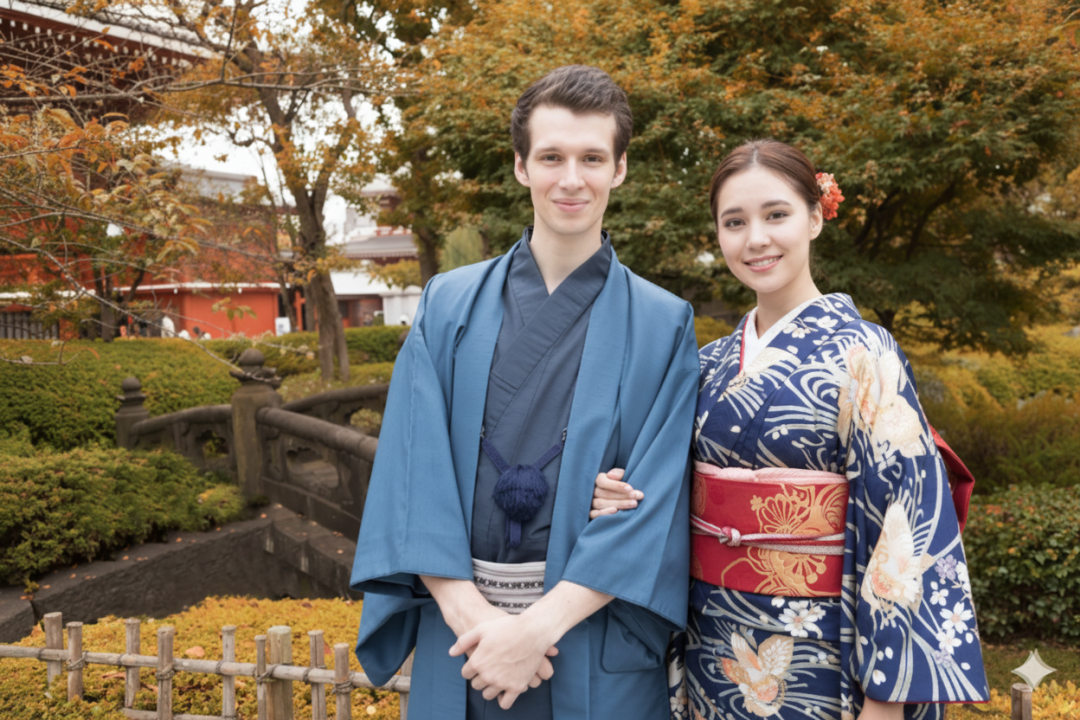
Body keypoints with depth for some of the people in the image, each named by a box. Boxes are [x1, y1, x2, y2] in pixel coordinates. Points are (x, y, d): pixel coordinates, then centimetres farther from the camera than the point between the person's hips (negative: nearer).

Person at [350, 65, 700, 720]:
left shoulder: (662, 326, -3)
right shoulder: (448, 307, 2)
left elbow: (655, 506, -9)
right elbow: (411, 475, -4)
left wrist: (541, 624, -16)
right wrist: (470, 615, -14)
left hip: (595, 637, -1)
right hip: (462, 633, 2)